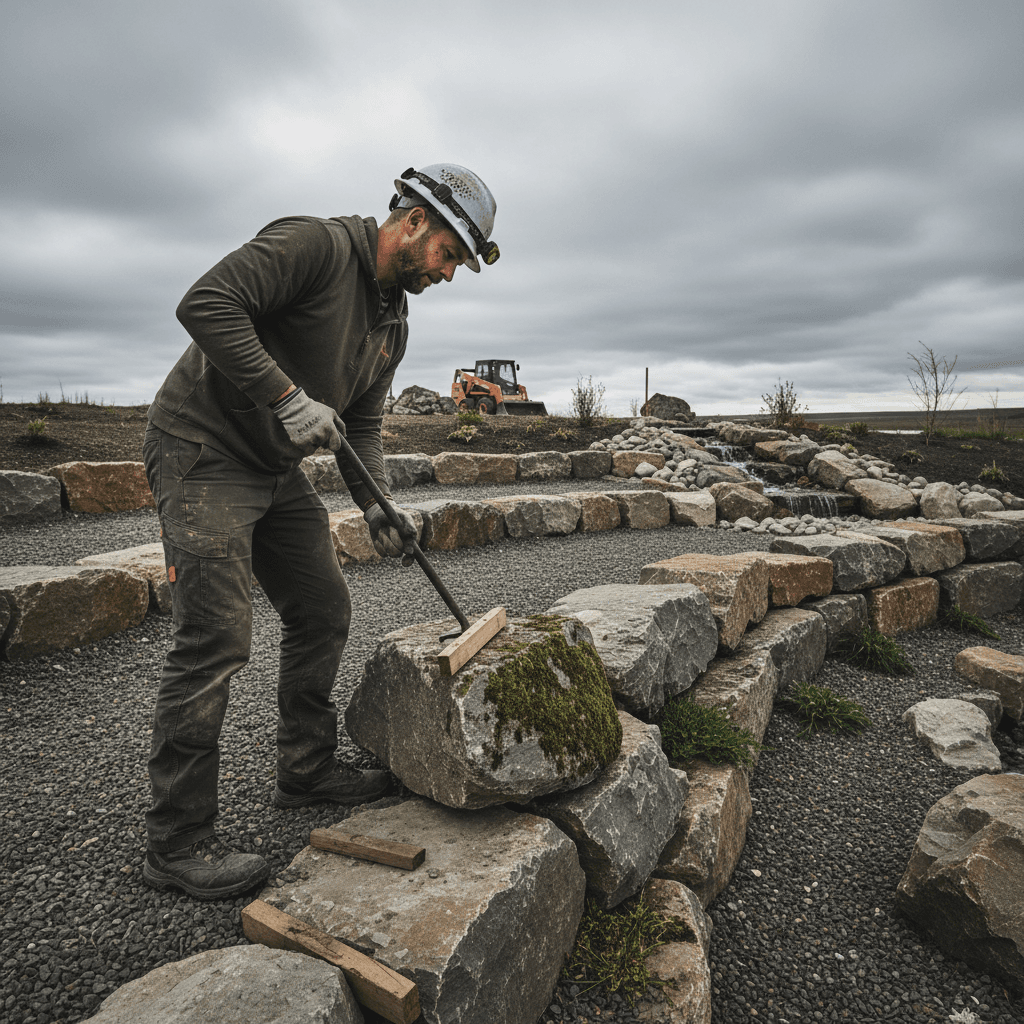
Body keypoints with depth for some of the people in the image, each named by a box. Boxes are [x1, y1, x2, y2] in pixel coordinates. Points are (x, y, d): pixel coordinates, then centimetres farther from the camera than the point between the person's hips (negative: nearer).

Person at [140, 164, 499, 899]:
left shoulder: (394, 321, 12)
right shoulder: (316, 244, -14)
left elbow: (362, 424, 13)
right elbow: (205, 304, -25)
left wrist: (376, 504, -2)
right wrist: (288, 397, -27)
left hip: (279, 468, 9)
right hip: (204, 454, -9)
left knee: (324, 613, 8)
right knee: (216, 640, -12)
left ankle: (308, 771, 25)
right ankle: (178, 843, 2)